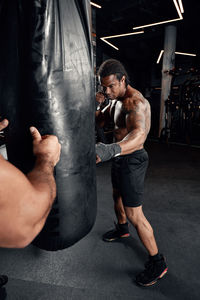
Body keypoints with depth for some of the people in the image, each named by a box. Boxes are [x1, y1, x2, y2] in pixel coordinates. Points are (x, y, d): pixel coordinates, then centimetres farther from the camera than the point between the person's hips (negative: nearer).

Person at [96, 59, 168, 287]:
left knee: (134, 215, -2)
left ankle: (157, 262, 19)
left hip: (131, 160, -10)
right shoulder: (117, 100, 7)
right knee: (117, 195, 27)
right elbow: (103, 117, 16)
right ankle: (121, 228, 56)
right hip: (119, 157, 10)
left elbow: (139, 134, -44)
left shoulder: (135, 102, -25)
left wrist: (110, 150, -61)